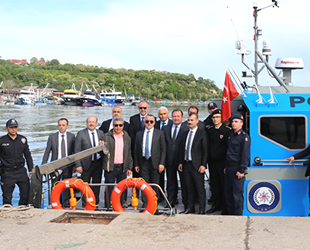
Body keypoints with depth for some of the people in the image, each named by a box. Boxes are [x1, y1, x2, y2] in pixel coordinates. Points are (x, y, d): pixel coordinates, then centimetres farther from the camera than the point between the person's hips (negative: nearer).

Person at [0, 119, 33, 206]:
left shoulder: (23, 139, 9)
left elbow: (28, 155, 16)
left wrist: (31, 169, 11)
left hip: (21, 171, 3)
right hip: (7, 173, -2)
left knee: (26, 194, -3)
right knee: (7, 198, 2)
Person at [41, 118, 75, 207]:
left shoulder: (72, 136, 4)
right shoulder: (52, 137, 3)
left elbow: (74, 152, 7)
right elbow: (47, 152, 4)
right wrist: (43, 166, -1)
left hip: (68, 166, 0)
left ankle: (66, 205, 17)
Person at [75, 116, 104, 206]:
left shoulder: (101, 133, 7)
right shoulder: (81, 134, -4)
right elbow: (77, 150, -6)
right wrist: (78, 165, -13)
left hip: (98, 163, 3)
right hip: (86, 164, -3)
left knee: (96, 185, 11)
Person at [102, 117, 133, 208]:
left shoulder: (127, 138, 9)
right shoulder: (106, 136, 1)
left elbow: (129, 154, 12)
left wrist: (129, 167, 9)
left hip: (122, 168, 2)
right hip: (110, 167, -2)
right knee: (109, 189, 3)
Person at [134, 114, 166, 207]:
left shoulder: (160, 133, 3)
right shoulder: (139, 134, 10)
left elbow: (163, 149, 1)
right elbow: (136, 150, 11)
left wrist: (162, 163, -8)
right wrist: (136, 164, 6)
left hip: (155, 162, -2)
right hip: (143, 162, 2)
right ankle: (145, 204, 10)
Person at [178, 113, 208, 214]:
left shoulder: (202, 133, -4)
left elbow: (205, 151, -7)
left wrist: (203, 165, -13)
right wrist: (181, 162, 11)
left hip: (197, 165, -6)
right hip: (186, 164, 6)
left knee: (200, 189, -1)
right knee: (189, 188, 12)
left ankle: (202, 210, 6)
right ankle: (190, 208, 21)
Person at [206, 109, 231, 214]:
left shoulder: (228, 130, -7)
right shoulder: (209, 130, 9)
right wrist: (207, 160, 8)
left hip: (223, 162, -5)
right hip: (212, 162, 5)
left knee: (224, 184, 1)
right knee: (214, 184, 11)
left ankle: (226, 207, 11)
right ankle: (216, 205, 22)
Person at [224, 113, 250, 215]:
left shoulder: (244, 136, -9)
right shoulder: (231, 135, 16)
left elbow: (245, 155, -14)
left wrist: (241, 170, -18)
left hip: (237, 169, -8)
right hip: (229, 168, 8)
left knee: (237, 194, -3)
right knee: (227, 192, 12)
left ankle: (238, 214, 6)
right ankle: (230, 212, 23)